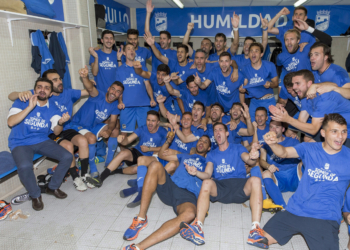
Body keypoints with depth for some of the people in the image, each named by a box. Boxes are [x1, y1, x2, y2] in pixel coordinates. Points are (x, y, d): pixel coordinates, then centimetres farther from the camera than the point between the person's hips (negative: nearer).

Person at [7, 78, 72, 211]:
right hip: (21, 143, -3)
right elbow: (10, 122, -20)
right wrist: (30, 107, -27)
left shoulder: (52, 108, 2)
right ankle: (35, 195, -4)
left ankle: (52, 187, 9)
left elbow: (56, 131, -5)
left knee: (67, 157, -16)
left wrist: (60, 122, -28)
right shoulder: (23, 102, -6)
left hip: (42, 141, 4)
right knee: (25, 166, -34)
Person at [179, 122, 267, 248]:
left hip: (240, 187, 0)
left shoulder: (238, 148, 19)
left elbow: (249, 161, -1)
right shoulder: (212, 154, 23)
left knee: (255, 180, -32)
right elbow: (207, 174, 10)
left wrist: (252, 158, -27)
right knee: (207, 182, -32)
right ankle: (198, 228, -46)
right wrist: (196, 173, -14)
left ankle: (256, 230, -42)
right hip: (220, 188, 1)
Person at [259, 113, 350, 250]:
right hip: (294, 211, 2)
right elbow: (284, 152, -5)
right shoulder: (309, 149, 4)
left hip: (325, 219, -1)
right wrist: (272, 143, -26)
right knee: (263, 238, 0)